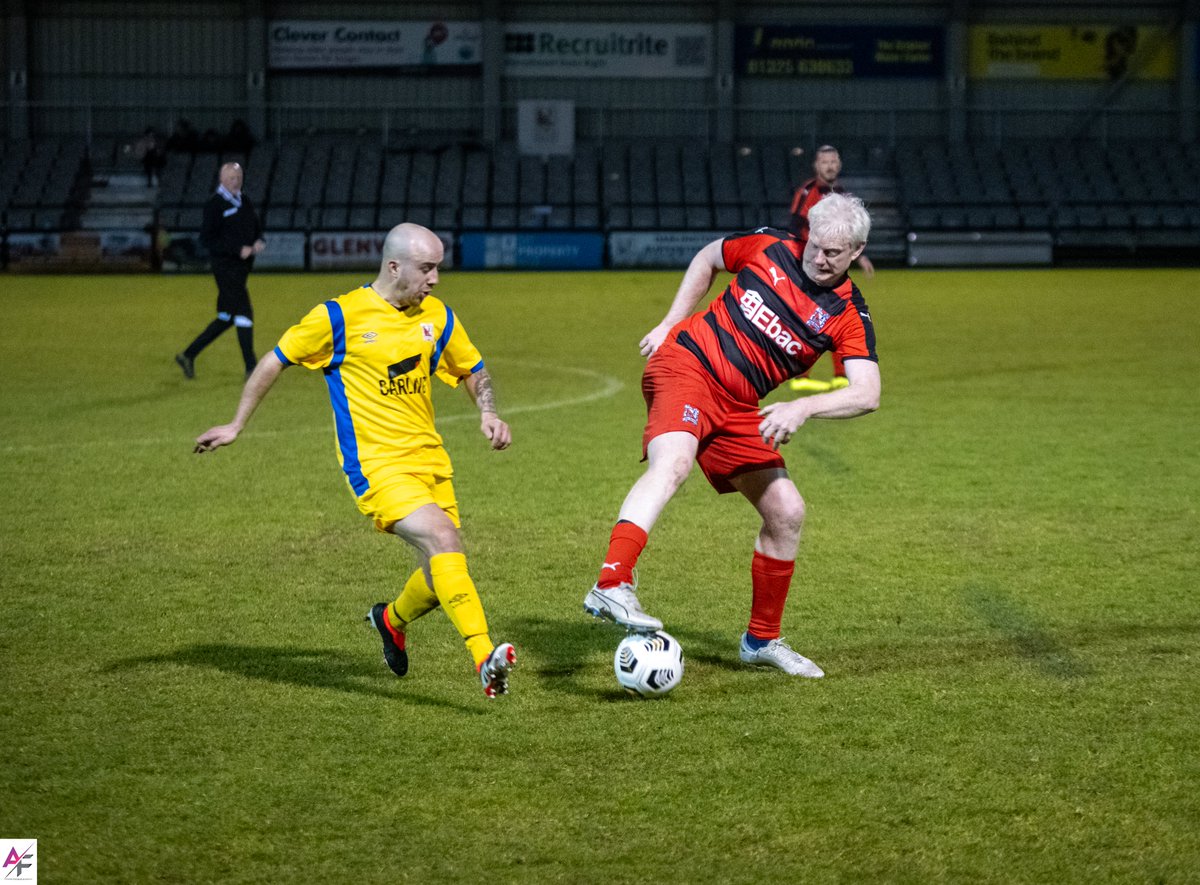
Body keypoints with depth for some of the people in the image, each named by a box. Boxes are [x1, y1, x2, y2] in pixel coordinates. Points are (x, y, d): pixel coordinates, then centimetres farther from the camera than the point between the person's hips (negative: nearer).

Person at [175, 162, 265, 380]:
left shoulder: (245, 201, 14)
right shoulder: (215, 205, -10)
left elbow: (257, 228, 24)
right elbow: (206, 239, -14)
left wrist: (259, 242, 0)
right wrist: (238, 250, -20)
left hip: (243, 266, 8)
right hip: (225, 266, -8)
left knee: (226, 318, 11)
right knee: (243, 313, -11)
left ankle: (188, 355, 21)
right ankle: (251, 368, -7)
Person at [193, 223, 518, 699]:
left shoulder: (437, 317, 7)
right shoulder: (340, 317, -8)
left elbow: (473, 372, 22)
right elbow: (275, 361, 3)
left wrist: (488, 413, 2)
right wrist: (236, 424, 5)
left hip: (430, 459, 6)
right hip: (376, 464, -6)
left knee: (442, 574, 5)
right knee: (442, 539, -27)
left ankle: (393, 620, 40)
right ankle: (484, 657, -34)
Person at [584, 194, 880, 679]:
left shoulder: (849, 316, -3)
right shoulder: (769, 247, -3)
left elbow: (867, 393, -15)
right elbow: (707, 258, 17)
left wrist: (803, 408, -30)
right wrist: (670, 323, 10)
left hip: (738, 410, 5)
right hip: (687, 364, -4)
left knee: (786, 513, 3)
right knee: (672, 462, -33)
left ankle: (762, 639, 21)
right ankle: (611, 586, -47)